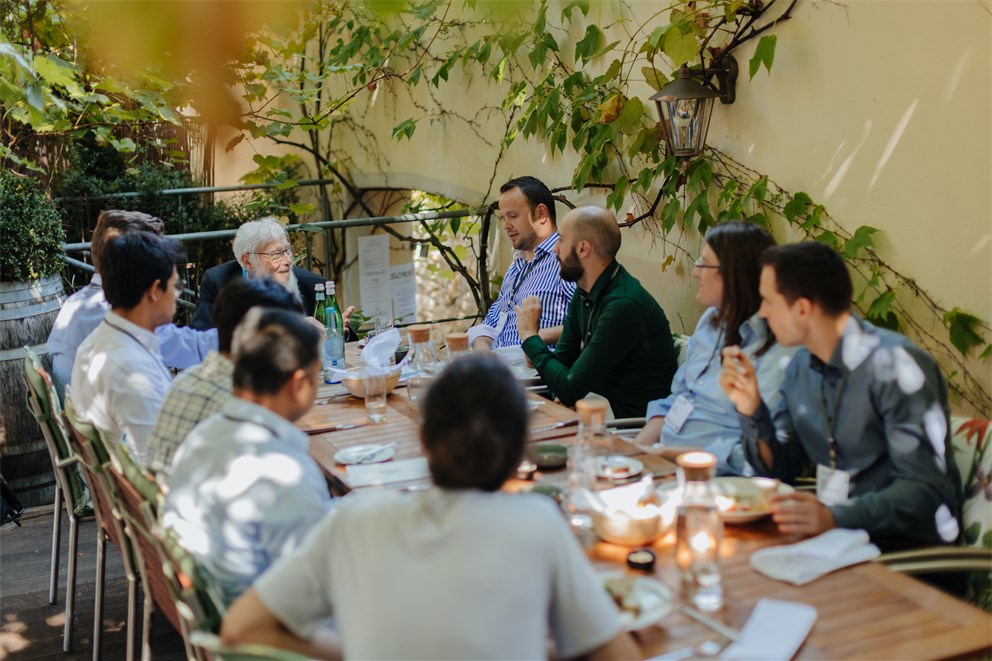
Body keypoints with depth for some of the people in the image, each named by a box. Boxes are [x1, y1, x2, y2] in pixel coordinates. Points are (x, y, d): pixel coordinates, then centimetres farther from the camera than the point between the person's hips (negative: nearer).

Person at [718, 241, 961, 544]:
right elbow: (781, 469, 12)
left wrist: (835, 518, -35)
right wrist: (750, 408, -4)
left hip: (906, 543, -7)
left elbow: (923, 489, -22)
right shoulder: (801, 366, 8)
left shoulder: (895, 365, -17)